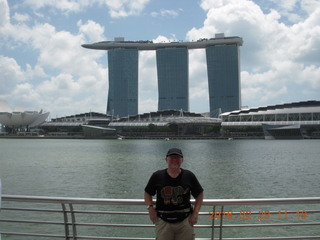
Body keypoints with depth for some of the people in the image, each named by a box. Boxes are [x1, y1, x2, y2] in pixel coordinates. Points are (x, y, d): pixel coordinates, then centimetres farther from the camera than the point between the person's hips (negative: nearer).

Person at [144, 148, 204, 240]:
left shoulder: (189, 176, 0)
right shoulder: (157, 176, -1)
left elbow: (199, 194, 8)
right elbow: (147, 193, 10)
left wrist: (195, 213, -1)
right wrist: (150, 207, -6)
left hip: (185, 221, 0)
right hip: (163, 221, 0)